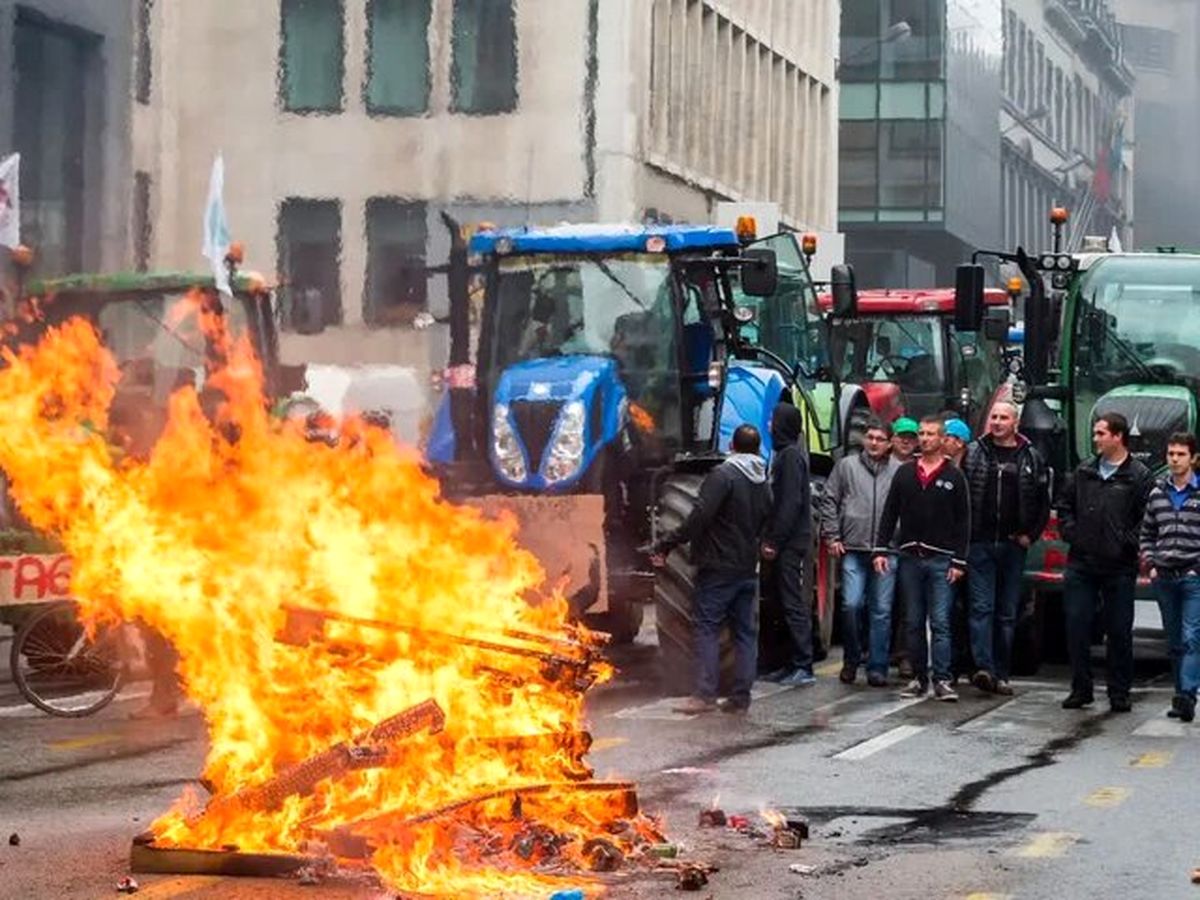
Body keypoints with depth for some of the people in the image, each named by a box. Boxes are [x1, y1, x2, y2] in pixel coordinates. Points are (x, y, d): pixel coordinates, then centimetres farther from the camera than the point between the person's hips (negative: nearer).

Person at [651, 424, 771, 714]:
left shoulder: (723, 475, -11)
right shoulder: (764, 483, 13)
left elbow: (699, 517, -20)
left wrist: (666, 545, -18)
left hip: (718, 568, -7)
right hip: (748, 570, 7)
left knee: (708, 628, -5)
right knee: (745, 632, 8)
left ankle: (705, 694, -11)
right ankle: (741, 696, 7)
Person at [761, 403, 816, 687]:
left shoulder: (792, 455, -13)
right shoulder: (784, 453, 17)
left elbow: (791, 503, -20)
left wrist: (774, 541, -20)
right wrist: (771, 538, 14)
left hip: (792, 544, -10)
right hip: (786, 543, 10)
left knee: (795, 605, -8)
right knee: (788, 603, 12)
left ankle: (804, 668, -8)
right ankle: (795, 664, 16)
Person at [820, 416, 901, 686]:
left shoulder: (899, 471, 5)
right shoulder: (846, 466, 7)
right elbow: (829, 501, 9)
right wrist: (832, 536, 3)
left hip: (886, 550, 0)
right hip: (853, 550, 0)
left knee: (881, 610, 1)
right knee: (851, 605, -6)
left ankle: (877, 667, 6)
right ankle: (851, 660, 12)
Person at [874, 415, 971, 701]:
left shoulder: (953, 477, 3)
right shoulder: (905, 473, 10)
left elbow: (963, 521, 1)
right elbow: (889, 513, 11)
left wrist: (959, 561, -6)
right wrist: (881, 550, 1)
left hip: (940, 559, -3)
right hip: (910, 558, 3)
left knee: (940, 623, -7)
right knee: (914, 623, 7)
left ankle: (942, 680, -7)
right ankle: (919, 678, 12)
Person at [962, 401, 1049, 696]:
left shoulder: (1031, 458, 7)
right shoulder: (975, 453, 4)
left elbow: (1043, 502, 11)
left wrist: (1031, 535, 1)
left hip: (1013, 546, 2)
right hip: (980, 543, -2)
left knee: (1008, 613, 6)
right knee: (982, 607, -10)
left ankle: (1001, 675, 11)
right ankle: (983, 667, -19)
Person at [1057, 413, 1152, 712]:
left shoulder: (1139, 477, -3)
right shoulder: (1083, 472, 11)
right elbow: (1065, 505, 19)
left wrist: (1127, 544, -12)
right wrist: (1070, 533, 5)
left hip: (1119, 568, -4)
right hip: (1081, 564, 4)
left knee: (1119, 631, 2)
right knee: (1077, 627, 2)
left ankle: (1119, 693, 10)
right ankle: (1080, 689, 12)